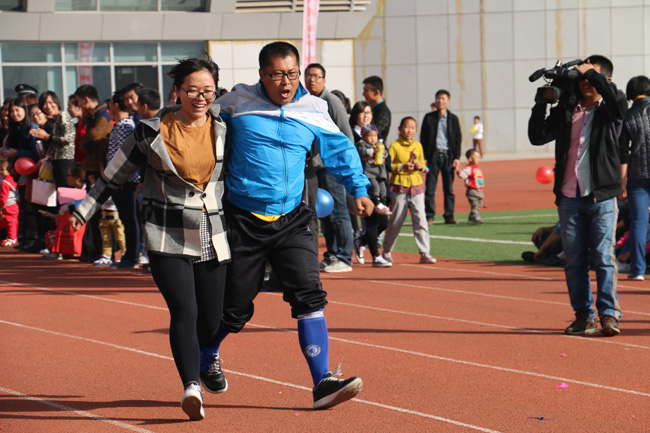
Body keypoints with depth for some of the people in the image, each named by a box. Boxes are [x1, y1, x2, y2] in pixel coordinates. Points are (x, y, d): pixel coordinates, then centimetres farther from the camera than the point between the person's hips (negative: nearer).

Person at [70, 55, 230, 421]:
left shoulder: (225, 127, 5)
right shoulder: (154, 132, -1)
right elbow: (116, 174, 8)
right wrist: (85, 210, 10)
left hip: (213, 239, 3)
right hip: (168, 238, -3)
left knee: (211, 321, 6)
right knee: (184, 312, -20)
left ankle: (200, 361, 38)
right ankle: (192, 388, -29)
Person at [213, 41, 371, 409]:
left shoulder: (313, 110, 2)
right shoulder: (236, 104, -4)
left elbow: (340, 150, 14)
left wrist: (359, 189, 5)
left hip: (291, 220, 2)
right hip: (243, 221, -2)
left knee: (309, 296, -12)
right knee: (235, 306, 6)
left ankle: (323, 382, -11)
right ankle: (207, 357, 37)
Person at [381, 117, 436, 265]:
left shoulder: (418, 146, 11)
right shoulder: (394, 146, -3)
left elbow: (423, 163, 20)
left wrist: (421, 166, -3)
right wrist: (402, 167, -18)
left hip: (416, 186, 3)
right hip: (399, 186, -3)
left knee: (420, 219, -4)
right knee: (396, 221, 2)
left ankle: (424, 253, -2)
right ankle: (387, 252, 17)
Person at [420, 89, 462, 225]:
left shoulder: (453, 119, 8)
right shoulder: (429, 118, 6)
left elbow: (458, 138, 9)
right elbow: (423, 138, 5)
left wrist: (456, 158, 0)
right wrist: (424, 158, -3)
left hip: (448, 156, 1)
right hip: (433, 156, -1)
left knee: (449, 188, 2)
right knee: (430, 188, -3)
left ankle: (449, 216, 7)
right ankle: (429, 216, 1)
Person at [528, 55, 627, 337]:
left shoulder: (609, 111, 2)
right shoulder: (565, 111, 12)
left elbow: (618, 100, -22)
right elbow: (537, 137, 6)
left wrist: (591, 73, -13)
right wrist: (541, 103, -4)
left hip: (601, 197, -4)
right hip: (569, 198, 4)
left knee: (603, 257, -8)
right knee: (574, 261, 5)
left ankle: (609, 314, -4)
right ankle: (584, 316, 11)